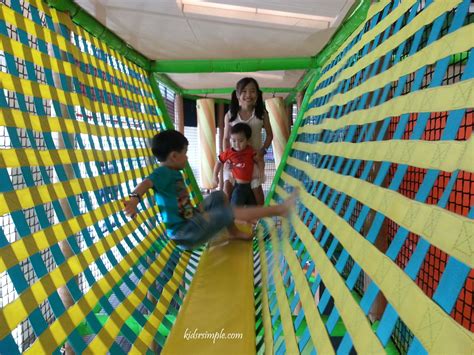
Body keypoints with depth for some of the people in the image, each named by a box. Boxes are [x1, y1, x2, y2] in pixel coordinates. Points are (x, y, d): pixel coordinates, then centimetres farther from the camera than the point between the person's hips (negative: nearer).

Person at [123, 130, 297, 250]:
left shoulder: (175, 173, 11)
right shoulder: (163, 172, -17)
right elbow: (147, 183, -39)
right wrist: (135, 198, -58)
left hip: (190, 220, 10)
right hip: (185, 233, -10)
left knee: (219, 196, 15)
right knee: (230, 212, -14)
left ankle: (234, 232, 18)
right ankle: (279, 209, -9)